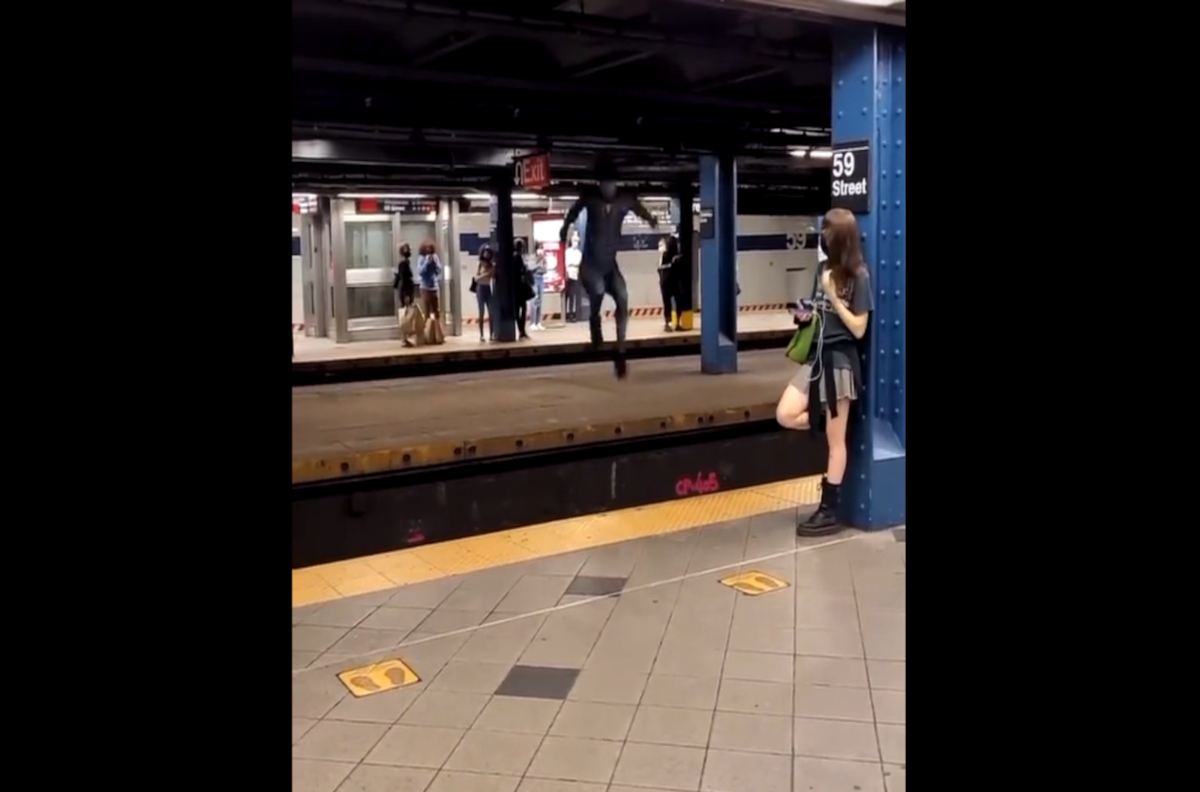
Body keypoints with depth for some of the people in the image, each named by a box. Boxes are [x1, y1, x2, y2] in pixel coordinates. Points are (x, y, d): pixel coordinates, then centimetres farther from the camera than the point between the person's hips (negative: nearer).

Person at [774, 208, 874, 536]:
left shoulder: (858, 276, -12)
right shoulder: (824, 269, 9)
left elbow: (859, 329, -14)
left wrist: (832, 295, -19)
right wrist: (806, 315, 0)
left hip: (840, 359, -7)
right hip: (817, 355, 7)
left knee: (835, 439, 1)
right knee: (786, 415, -7)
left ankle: (829, 511, 9)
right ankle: (830, 427, 18)